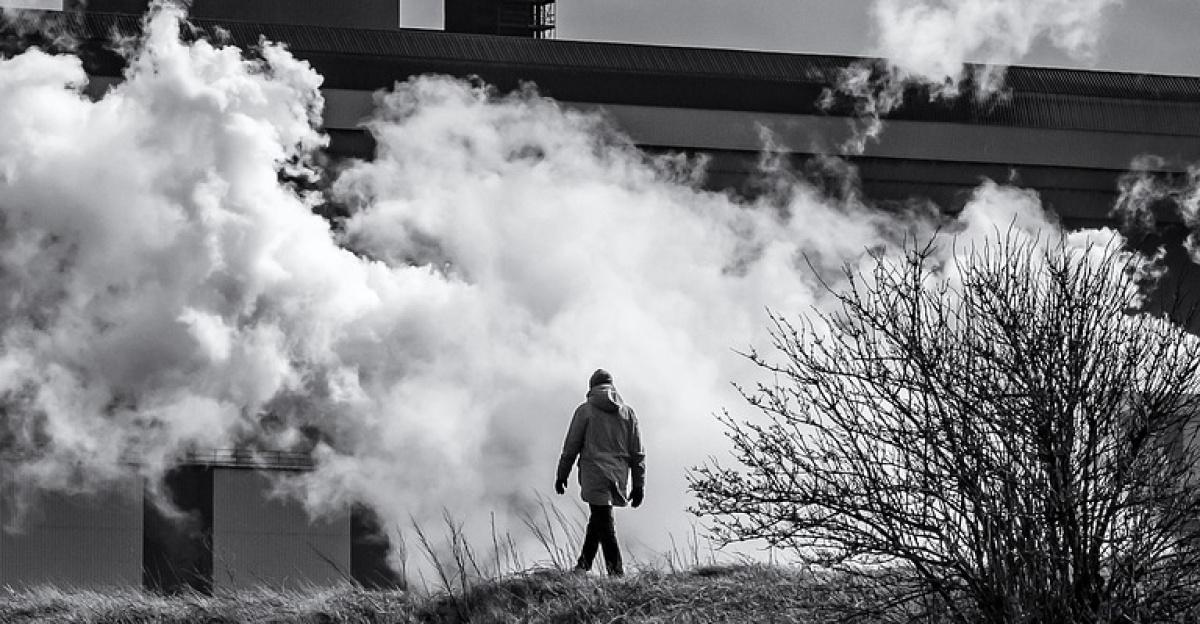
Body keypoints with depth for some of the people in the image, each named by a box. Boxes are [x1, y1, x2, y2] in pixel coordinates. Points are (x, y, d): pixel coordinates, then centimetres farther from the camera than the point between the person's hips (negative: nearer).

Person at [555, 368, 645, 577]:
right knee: (599, 518, 19)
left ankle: (616, 571, -11)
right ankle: (584, 563, 26)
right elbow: (638, 453, 9)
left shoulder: (585, 410, -1)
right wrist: (638, 485, 13)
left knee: (604, 522, -5)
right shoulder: (628, 413, 10)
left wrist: (562, 475, 9)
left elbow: (571, 446, 0)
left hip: (594, 474, -4)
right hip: (618, 475, 4)